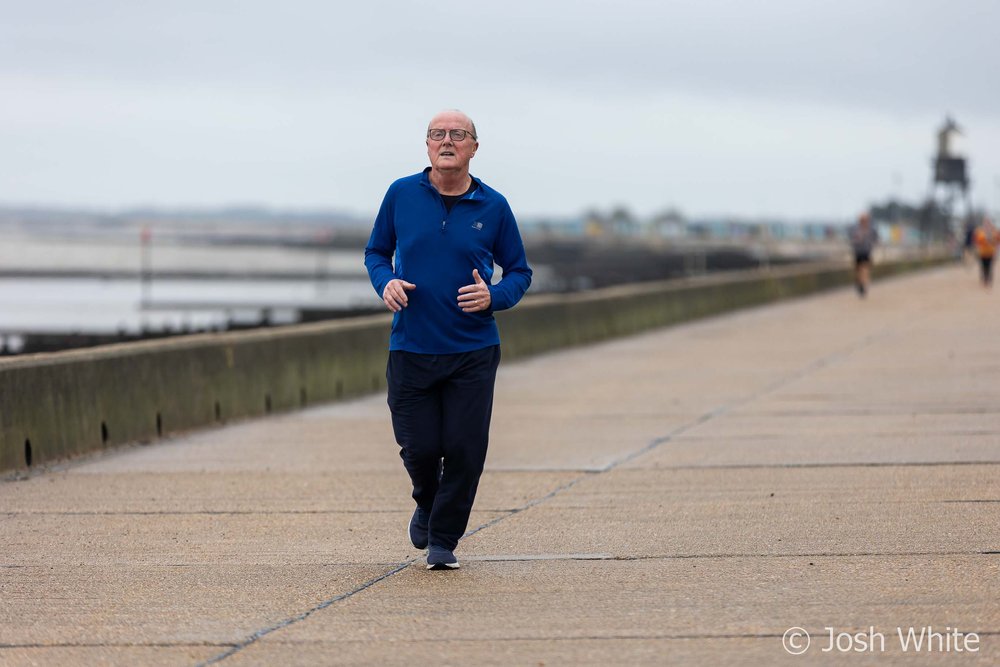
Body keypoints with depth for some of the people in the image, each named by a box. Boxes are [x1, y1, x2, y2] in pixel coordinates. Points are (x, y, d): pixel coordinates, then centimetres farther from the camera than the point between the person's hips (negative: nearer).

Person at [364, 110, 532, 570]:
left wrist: (494, 296, -11)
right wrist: (385, 283, -7)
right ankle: (427, 506, 32)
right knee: (419, 447, -1)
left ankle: (444, 540, 12)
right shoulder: (401, 195, 2)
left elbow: (519, 272, 10)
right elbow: (376, 252, 14)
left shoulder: (493, 206, 1)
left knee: (464, 450, -5)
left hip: (473, 351, 0)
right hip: (411, 347, 0)